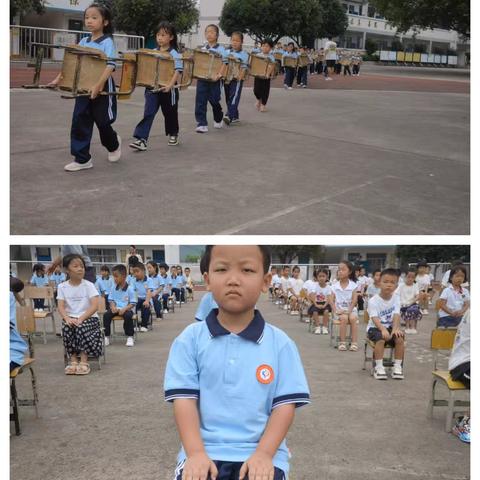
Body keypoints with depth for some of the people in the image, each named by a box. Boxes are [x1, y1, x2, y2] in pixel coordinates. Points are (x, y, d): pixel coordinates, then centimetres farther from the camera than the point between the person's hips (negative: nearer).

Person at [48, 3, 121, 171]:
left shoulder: (107, 42, -10)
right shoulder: (83, 42, 9)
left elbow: (110, 66, -22)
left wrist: (98, 86, -32)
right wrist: (59, 78, 2)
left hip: (102, 89, -6)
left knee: (103, 122, 6)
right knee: (79, 122, 0)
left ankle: (114, 144, 37)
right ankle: (82, 159, 6)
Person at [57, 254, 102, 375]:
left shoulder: (89, 285, -4)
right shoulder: (62, 286, 3)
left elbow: (95, 306, -13)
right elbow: (61, 307, -4)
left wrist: (81, 318, -25)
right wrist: (67, 318, -26)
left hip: (88, 317, -2)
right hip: (70, 318, 2)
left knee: (81, 327, -32)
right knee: (67, 327, -30)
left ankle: (84, 361, -21)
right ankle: (73, 359, -18)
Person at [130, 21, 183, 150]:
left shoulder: (174, 55, -8)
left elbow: (178, 71, -16)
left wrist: (170, 85, -28)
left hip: (167, 90, -3)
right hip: (152, 87, 4)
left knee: (170, 113, 13)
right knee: (148, 113, -7)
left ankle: (173, 134, 36)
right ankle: (141, 139, -12)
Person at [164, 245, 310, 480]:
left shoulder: (280, 343, 1)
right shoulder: (190, 339, 1)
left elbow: (285, 404, 0)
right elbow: (184, 400, -3)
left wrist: (264, 453, -12)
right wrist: (195, 453, -14)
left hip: (260, 454, 0)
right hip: (203, 452, 0)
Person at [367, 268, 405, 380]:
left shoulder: (396, 298, -1)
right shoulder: (373, 300, -13)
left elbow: (396, 315, -13)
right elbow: (375, 318, -24)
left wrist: (395, 328, -32)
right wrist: (383, 329, -43)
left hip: (390, 327, 4)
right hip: (375, 328, -4)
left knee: (400, 338, -24)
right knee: (381, 339, -33)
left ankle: (397, 366, -10)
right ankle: (379, 367, -21)